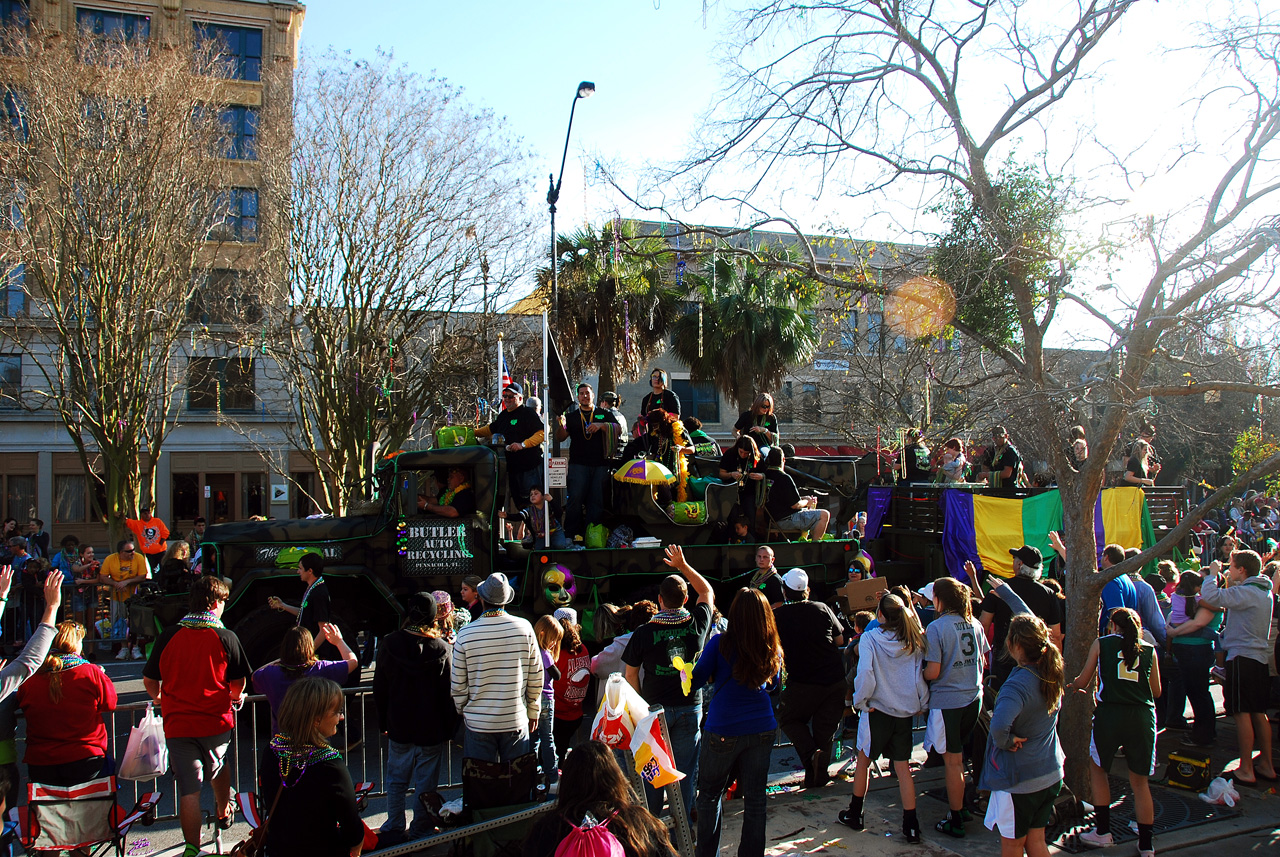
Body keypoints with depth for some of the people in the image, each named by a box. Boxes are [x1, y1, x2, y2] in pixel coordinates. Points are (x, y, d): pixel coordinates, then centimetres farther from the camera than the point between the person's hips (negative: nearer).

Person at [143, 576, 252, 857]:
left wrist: (159, 697, 28)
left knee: (189, 789, 2)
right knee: (218, 766, 27)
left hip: (178, 723, 0)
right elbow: (239, 681, 1)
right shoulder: (226, 638, -8)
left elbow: (149, 681, 5)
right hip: (216, 721, 0)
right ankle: (223, 812, 49)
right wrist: (235, 697, 25)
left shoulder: (168, 637, -3)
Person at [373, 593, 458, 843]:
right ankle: (421, 831, 19)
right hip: (432, 729, -2)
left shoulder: (390, 643, -8)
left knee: (396, 780, 17)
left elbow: (379, 687, 1)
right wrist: (449, 728, 1)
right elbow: (450, 693, -10)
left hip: (398, 727, 2)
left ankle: (393, 829, 25)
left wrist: (383, 721, 11)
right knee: (426, 783, 10)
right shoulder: (442, 648, -15)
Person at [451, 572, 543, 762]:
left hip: (478, 723, -1)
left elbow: (458, 684, -3)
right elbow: (536, 677, -1)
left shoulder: (466, 634, -11)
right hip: (516, 720, 1)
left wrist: (463, 711, 16)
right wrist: (533, 712, 13)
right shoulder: (524, 628, -8)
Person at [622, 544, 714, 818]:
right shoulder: (697, 624, -8)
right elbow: (707, 592, 12)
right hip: (690, 708, 1)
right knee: (685, 769, 10)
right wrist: (683, 565, 14)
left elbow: (631, 674, -3)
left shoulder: (644, 632, -12)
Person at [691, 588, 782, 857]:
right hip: (762, 730, 3)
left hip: (723, 732, -3)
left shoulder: (720, 644, -12)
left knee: (709, 796, 13)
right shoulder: (772, 648, -1)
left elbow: (696, 680, -2)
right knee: (755, 799, 11)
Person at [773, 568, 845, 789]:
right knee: (826, 726, 15)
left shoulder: (777, 616, -9)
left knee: (789, 720, 17)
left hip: (801, 683, -2)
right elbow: (840, 640, 6)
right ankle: (820, 773, 17)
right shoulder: (822, 609, -3)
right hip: (834, 681, 2)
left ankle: (810, 754, -5)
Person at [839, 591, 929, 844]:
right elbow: (920, 675, -2)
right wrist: (922, 704, 9)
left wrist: (860, 702, -9)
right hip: (905, 711, 3)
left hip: (877, 710, -3)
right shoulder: (914, 642, -2)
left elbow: (865, 674, -21)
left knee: (863, 762, 14)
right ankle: (911, 825, 9)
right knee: (903, 767, 10)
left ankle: (854, 814, 28)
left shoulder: (870, 638, -13)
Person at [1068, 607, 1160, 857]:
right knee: (1140, 781, 13)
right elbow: (1156, 690, 19)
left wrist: (1071, 685, 32)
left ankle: (1103, 831, 21)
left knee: (1097, 769, 19)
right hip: (1143, 715, 2)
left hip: (1110, 713, -2)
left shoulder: (1102, 643, 8)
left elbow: (1082, 682, 10)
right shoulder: (1149, 649, 13)